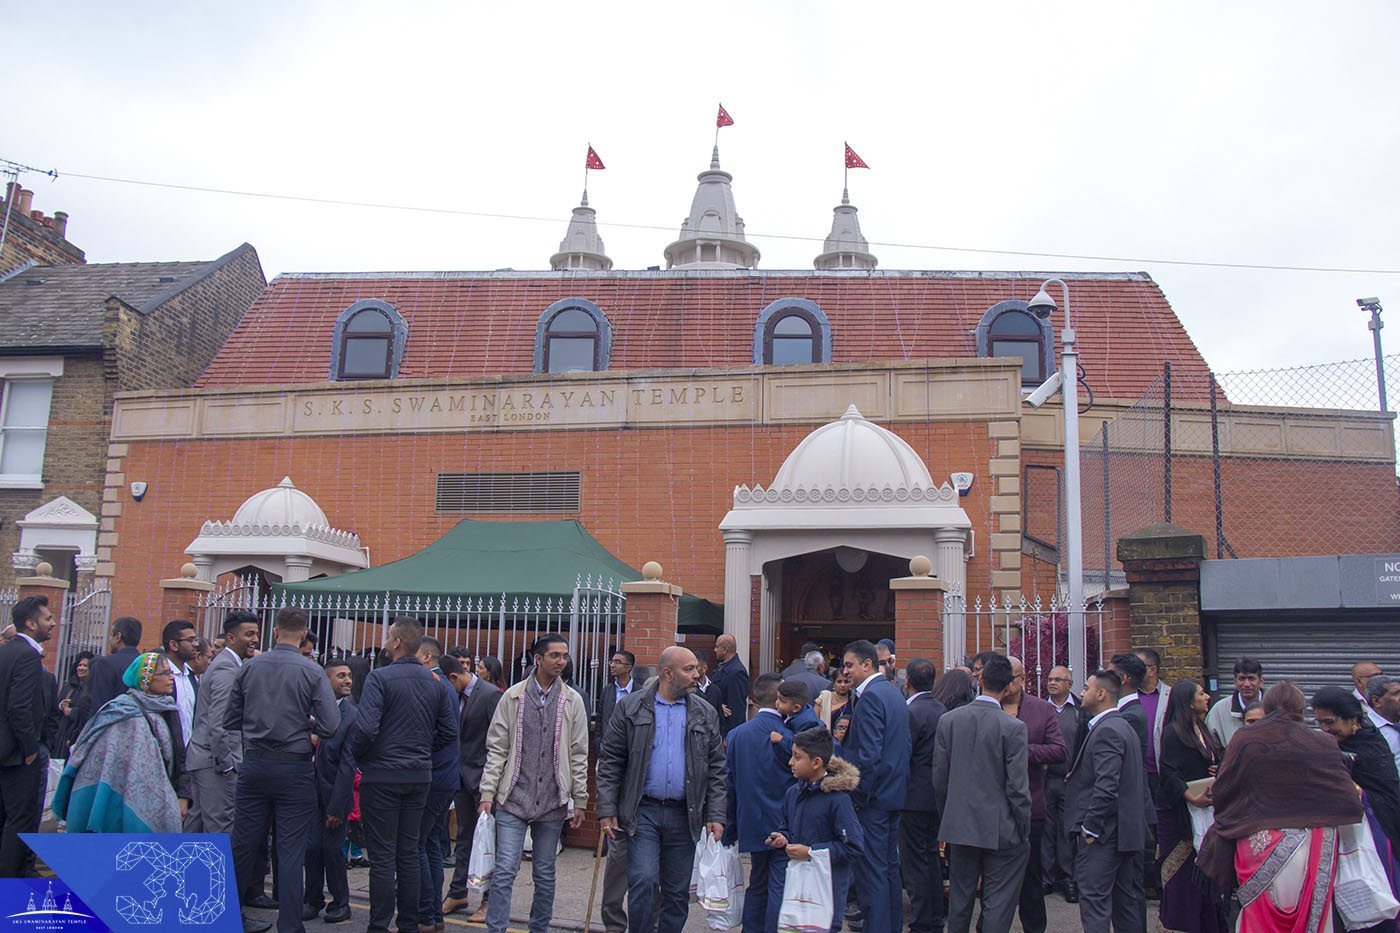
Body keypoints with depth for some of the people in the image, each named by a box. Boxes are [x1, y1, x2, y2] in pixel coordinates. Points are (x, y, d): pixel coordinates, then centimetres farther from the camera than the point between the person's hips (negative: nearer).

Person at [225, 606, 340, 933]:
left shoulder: (249, 667, 0)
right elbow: (330, 727, -13)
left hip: (254, 765, 3)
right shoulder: (312, 673, -10)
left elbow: (231, 720, 6)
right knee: (290, 851, 2)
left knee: (243, 845, 14)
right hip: (294, 768, -3)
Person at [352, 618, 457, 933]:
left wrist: (358, 757, -2)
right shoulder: (435, 683, 6)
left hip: (382, 777, -5)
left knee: (382, 856, 0)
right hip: (420, 777, 6)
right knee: (409, 853, 13)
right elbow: (450, 731, 8)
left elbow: (366, 728, -21)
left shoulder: (379, 678, -12)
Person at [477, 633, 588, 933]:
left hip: (552, 802, 1)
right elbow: (496, 749, 3)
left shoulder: (572, 701, 5)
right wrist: (487, 793, -3)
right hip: (513, 799, -1)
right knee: (504, 870, -5)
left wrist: (579, 800, 4)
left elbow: (579, 755, 7)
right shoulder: (513, 697, 2)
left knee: (545, 874, 10)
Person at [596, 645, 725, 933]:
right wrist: (607, 810, -5)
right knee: (643, 882, -12)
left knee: (677, 892, 7)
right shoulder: (631, 708, 1)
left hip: (684, 815, 2)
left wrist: (716, 815, 0)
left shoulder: (705, 714, 7)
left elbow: (716, 768, 9)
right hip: (643, 812, -2)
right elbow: (610, 762, 2)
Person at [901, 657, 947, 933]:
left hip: (915, 797, -8)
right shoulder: (942, 710, 7)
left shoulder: (911, 712, -18)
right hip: (937, 795, 8)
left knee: (914, 861, -1)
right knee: (931, 857, 17)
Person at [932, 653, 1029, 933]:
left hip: (959, 826, 4)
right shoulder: (1013, 727, -15)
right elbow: (1017, 787, -13)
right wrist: (1024, 831, 0)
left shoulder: (948, 720, -3)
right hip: (1000, 829, -4)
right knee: (998, 904, 6)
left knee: (960, 900, 16)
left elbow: (939, 777, 2)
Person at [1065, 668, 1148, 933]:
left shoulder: (1106, 731, -17)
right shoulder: (1125, 727, 15)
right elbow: (1140, 780, 20)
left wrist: (1090, 828, -18)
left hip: (1104, 833, -11)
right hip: (1128, 829, 11)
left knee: (1094, 900, -7)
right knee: (1126, 899, 16)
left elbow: (1106, 786, -25)